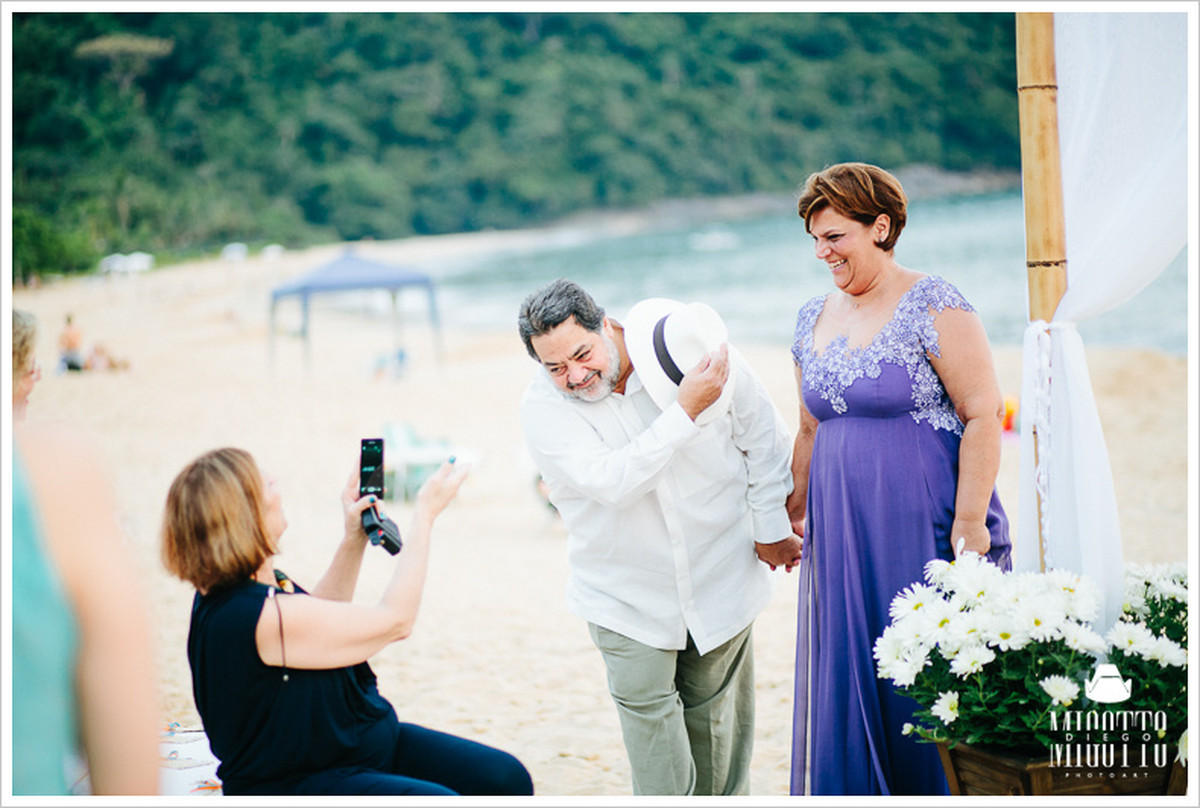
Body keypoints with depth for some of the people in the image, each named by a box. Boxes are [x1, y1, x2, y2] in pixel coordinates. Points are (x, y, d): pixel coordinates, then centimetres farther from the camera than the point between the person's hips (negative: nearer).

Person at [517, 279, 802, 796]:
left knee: (714, 706, 12)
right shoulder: (543, 408, -17)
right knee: (646, 706, -10)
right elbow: (612, 481, -30)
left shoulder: (688, 345, -14)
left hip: (719, 574, 1)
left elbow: (761, 433, -1)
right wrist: (686, 412, -32)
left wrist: (771, 525, 2)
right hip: (628, 594, -1)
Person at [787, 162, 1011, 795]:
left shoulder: (932, 308, -9)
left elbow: (984, 414, -13)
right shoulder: (813, 320, 12)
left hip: (922, 529, -6)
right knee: (849, 681, 9)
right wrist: (792, 513, 20)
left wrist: (969, 520, -17)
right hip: (842, 534, 6)